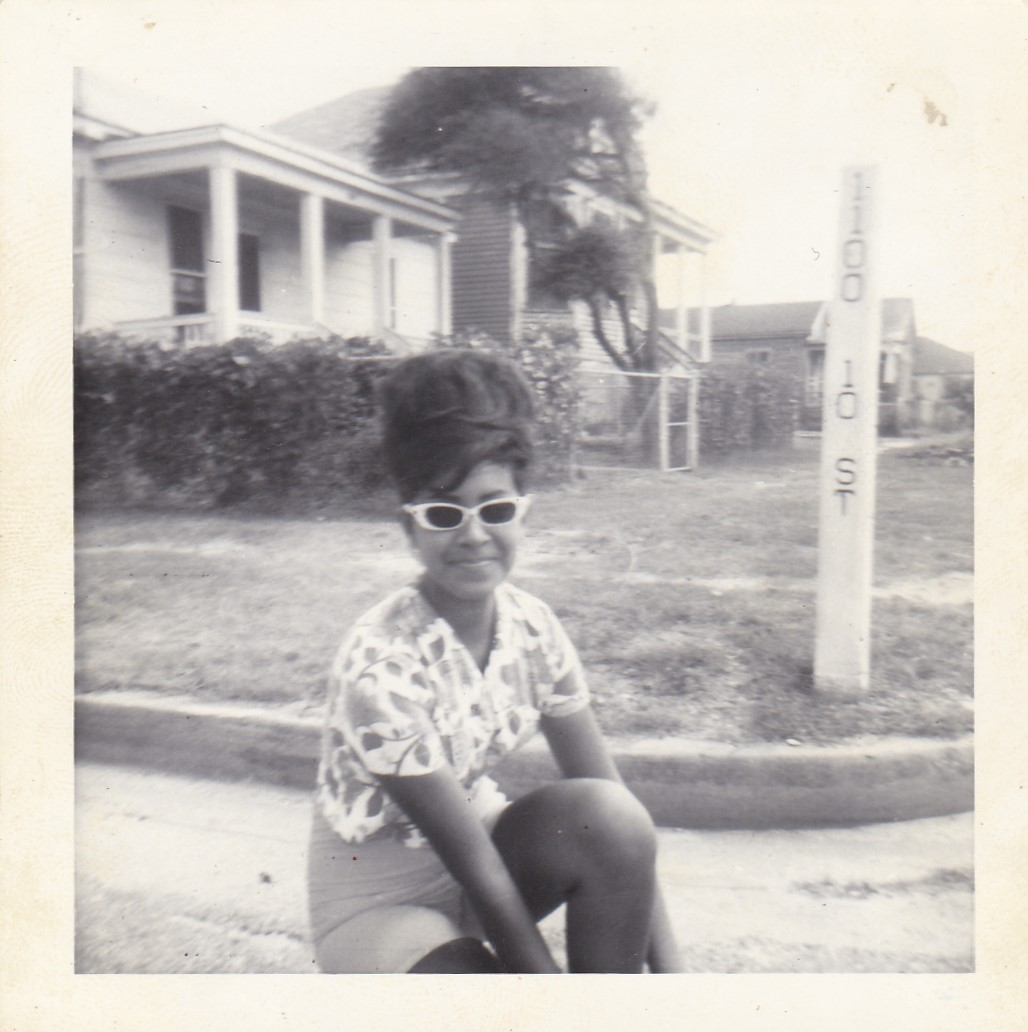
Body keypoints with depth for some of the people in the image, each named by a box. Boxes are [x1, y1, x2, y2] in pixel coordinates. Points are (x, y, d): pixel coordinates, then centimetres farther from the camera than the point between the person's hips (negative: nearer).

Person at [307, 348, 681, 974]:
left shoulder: (533, 629, -12)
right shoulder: (383, 665, -29)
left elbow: (622, 829, -9)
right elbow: (476, 870, -25)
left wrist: (668, 968, -14)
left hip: (479, 834, 5)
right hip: (378, 902, -5)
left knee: (609, 814, -24)